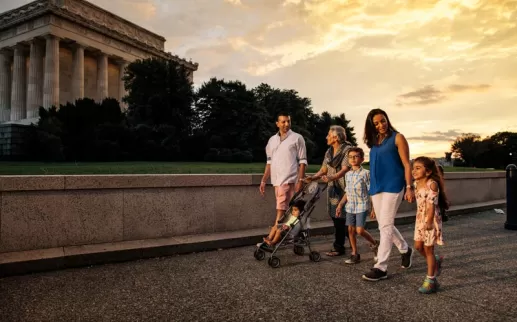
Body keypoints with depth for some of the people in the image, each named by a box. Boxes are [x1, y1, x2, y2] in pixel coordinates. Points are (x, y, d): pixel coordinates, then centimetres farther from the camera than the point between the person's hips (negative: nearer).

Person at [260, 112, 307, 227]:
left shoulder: (297, 138, 0)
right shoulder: (272, 140, 14)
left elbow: (302, 161, -3)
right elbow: (269, 162, 17)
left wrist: (300, 180, -12)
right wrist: (263, 181, 13)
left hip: (289, 180, -5)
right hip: (277, 180, 5)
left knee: (281, 209, -11)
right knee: (285, 209, 11)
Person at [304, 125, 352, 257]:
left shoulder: (347, 150, -9)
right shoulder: (329, 152, 15)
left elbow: (345, 169, -19)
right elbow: (323, 169, 13)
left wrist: (331, 178, -34)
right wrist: (313, 178, -4)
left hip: (343, 189, -7)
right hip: (332, 189, 7)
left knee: (340, 218, -5)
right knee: (336, 217, 11)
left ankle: (338, 247, 4)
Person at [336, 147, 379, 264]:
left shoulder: (365, 173, -7)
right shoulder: (348, 174, 10)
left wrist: (373, 208, -10)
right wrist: (340, 205, 12)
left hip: (362, 206, -6)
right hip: (350, 206, 6)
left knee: (360, 230, -10)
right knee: (351, 230, 6)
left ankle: (375, 244, 18)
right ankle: (354, 254, 18)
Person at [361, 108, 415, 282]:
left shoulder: (397, 138, -2)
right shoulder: (374, 142, 14)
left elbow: (406, 164, -6)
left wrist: (409, 187, -13)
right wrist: (373, 187, 15)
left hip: (393, 186, -7)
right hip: (376, 188, 7)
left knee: (386, 226, -9)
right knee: (384, 225, 13)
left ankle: (381, 267, -6)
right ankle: (406, 250, 37)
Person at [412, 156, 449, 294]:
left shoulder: (432, 184, -18)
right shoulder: (416, 184, 7)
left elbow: (432, 204, -24)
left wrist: (429, 221, -29)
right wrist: (420, 219, 18)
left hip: (431, 220, -8)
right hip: (420, 219, 8)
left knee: (428, 248, -1)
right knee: (418, 246, 9)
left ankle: (430, 280, 11)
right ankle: (436, 261, 37)